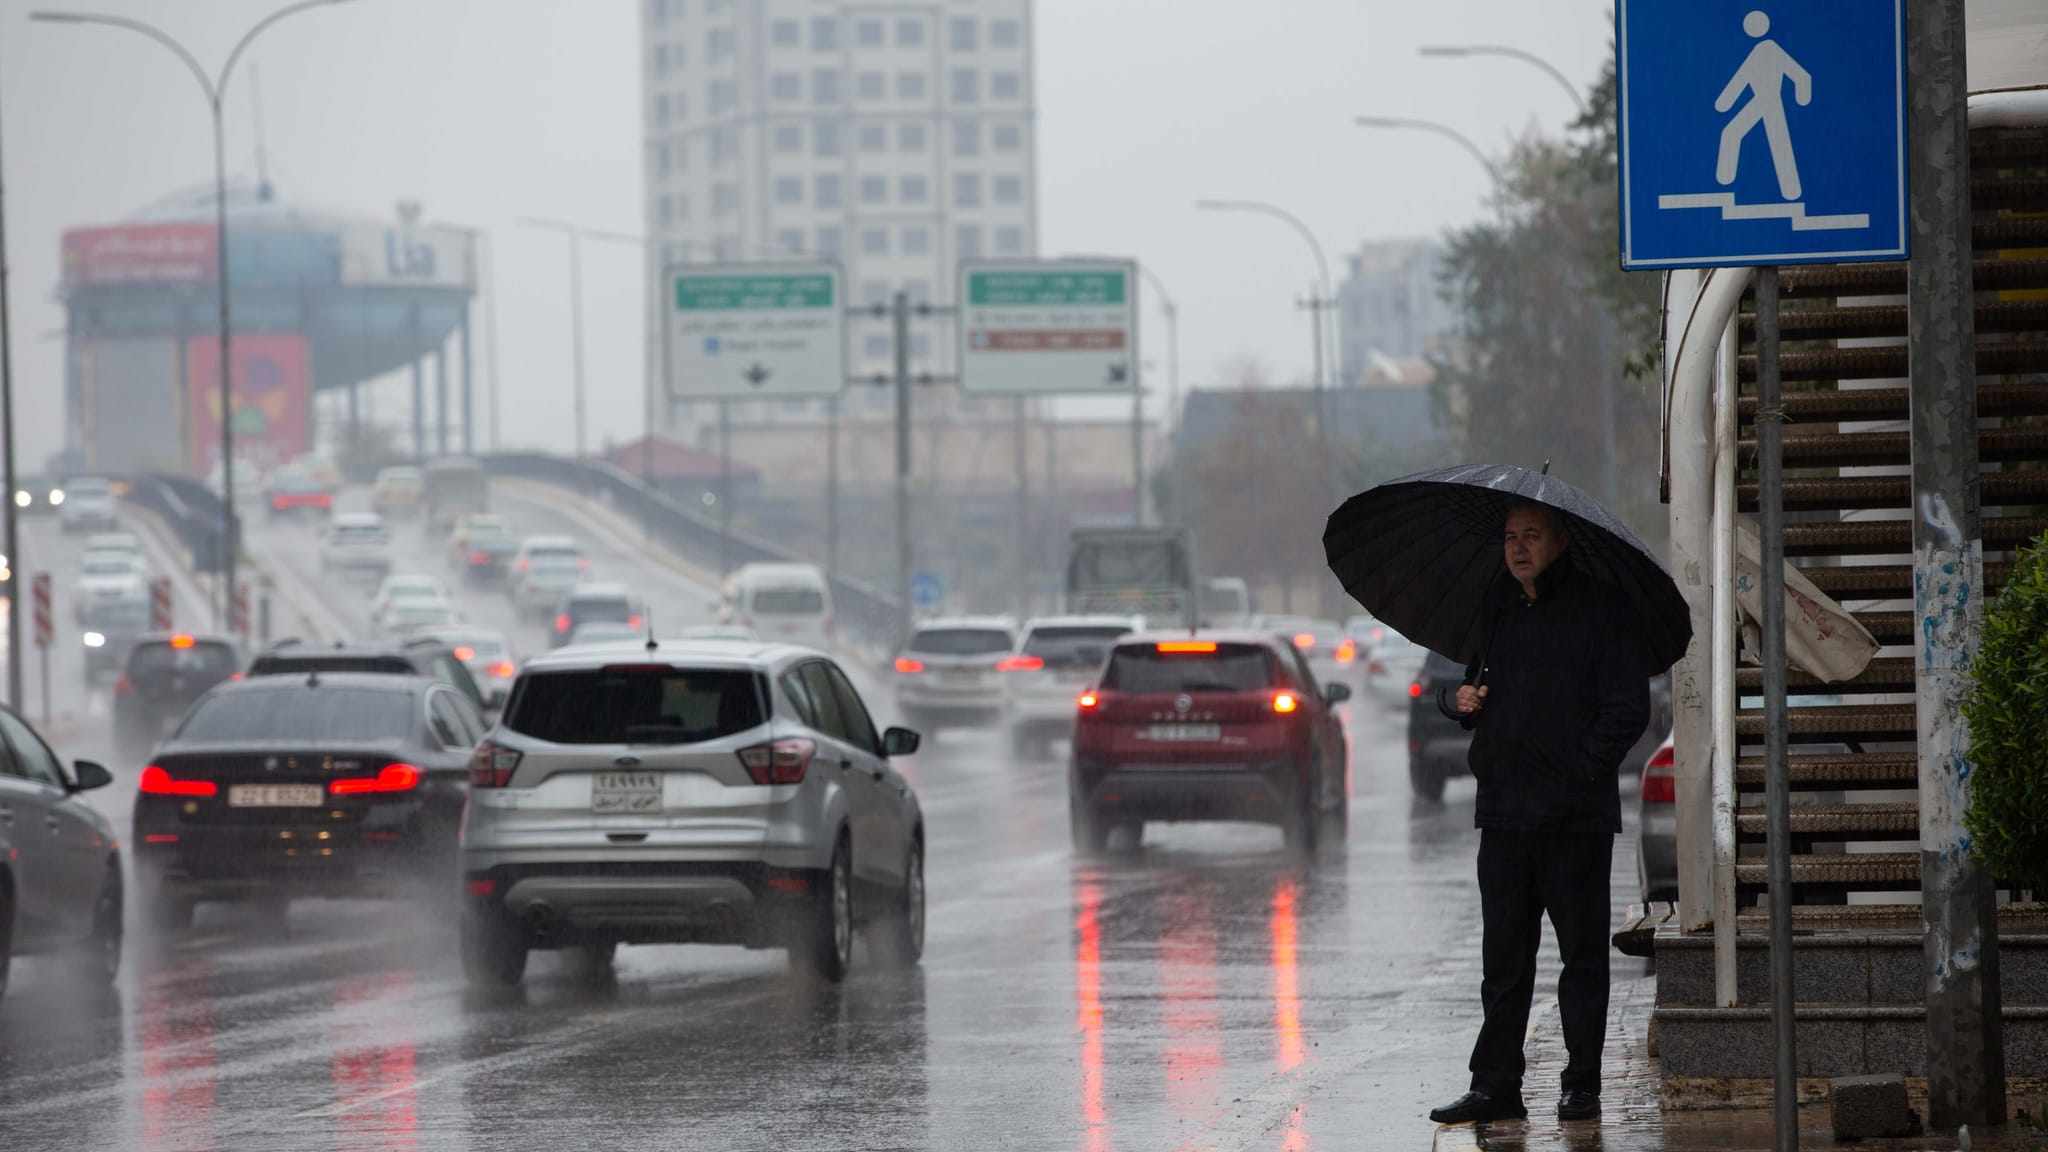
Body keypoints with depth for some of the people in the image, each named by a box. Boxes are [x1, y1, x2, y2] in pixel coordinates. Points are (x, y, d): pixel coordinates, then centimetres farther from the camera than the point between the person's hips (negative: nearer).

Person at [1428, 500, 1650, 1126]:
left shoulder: (1600, 609, -4)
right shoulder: (1496, 610, 15)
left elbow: (1627, 710, -7)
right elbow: (1472, 686, 26)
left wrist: (1578, 769, -14)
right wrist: (1462, 701, 3)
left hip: (1577, 814, -5)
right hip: (1503, 811, 5)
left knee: (1582, 952, 1)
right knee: (1504, 956, 7)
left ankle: (1582, 1085, 7)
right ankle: (1496, 1085, 10)